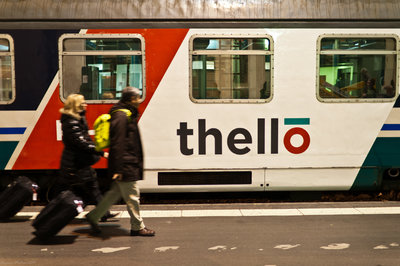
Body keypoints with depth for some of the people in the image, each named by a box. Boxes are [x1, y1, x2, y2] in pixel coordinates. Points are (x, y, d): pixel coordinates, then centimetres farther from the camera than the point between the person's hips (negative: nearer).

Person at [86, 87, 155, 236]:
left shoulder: (128, 115, 16)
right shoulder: (121, 116, -17)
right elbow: (117, 144, -22)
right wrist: (118, 169, -24)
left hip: (130, 164, 10)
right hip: (126, 167, -10)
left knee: (116, 193, 17)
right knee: (132, 196, 0)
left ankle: (93, 216, 25)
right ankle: (138, 227, 12)